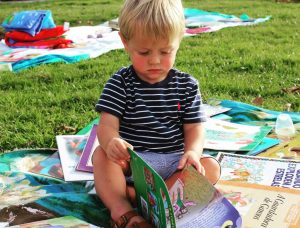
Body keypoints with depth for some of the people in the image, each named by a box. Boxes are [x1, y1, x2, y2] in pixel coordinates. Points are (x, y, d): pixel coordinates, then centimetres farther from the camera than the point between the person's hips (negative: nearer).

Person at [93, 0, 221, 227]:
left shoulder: (187, 85, 2)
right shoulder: (120, 82, -3)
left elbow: (194, 128, -1)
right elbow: (107, 125, -13)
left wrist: (192, 152, -25)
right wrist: (111, 142, -38)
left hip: (174, 162, 2)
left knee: (211, 166, -21)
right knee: (101, 155, -25)